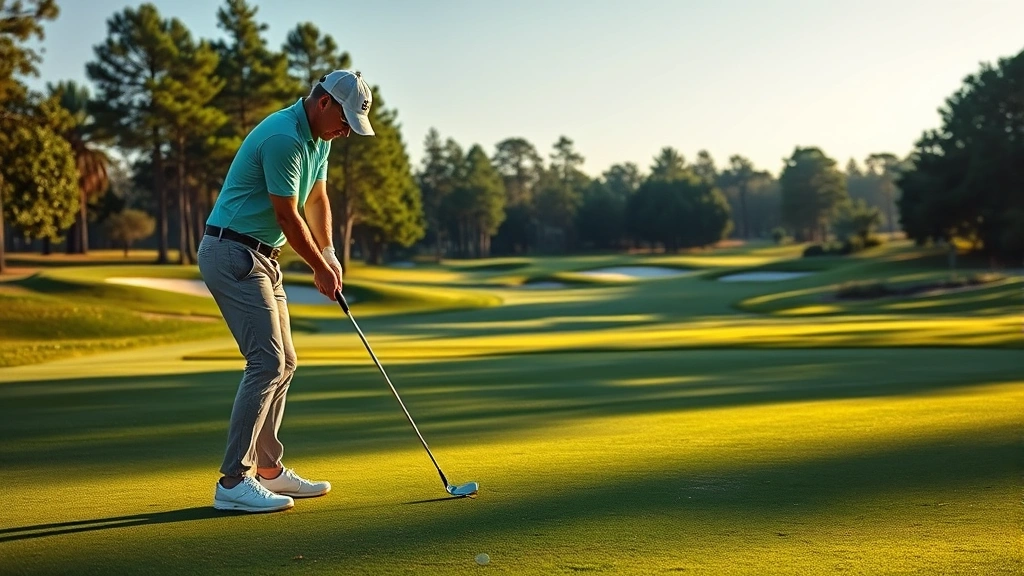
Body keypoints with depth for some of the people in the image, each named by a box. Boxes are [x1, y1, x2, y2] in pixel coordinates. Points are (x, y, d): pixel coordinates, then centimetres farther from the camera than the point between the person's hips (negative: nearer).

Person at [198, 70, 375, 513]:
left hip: (261, 259, 10)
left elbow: (317, 200, 19)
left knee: (282, 362, 12)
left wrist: (329, 256, 7)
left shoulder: (318, 137, 10)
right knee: (267, 362, -15)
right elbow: (287, 216, -18)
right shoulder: (284, 138, -22)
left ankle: (268, 468, 20)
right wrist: (320, 267, -6)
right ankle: (233, 482, -13)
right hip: (233, 255, -10)